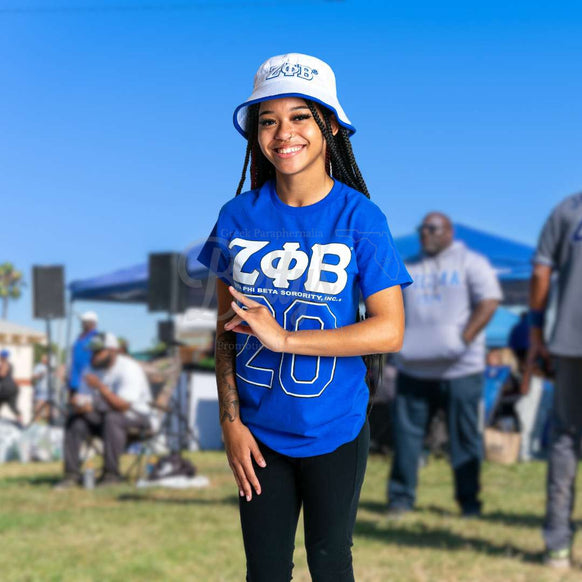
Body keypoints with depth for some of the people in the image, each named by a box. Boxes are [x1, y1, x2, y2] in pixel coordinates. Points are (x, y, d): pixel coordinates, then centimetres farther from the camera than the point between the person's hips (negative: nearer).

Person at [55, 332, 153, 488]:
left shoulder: (129, 369, -19)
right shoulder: (91, 370, 4)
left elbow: (123, 406, -28)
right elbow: (82, 399, 1)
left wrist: (100, 386, -35)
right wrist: (79, 404, -25)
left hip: (135, 416, -7)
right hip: (104, 415, 7)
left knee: (111, 418, -37)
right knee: (74, 419, -14)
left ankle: (111, 474, -33)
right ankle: (72, 474, -15)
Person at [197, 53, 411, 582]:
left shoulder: (358, 216, -11)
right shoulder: (239, 216, -4)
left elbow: (390, 331, -16)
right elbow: (227, 328, 3)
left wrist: (283, 338, -20)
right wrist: (231, 420, -2)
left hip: (335, 432, -2)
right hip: (258, 432, 2)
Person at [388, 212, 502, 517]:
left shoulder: (471, 262, 5)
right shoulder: (409, 269, 18)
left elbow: (489, 301, -5)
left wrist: (464, 338, -16)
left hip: (460, 368, -4)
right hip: (414, 368, 4)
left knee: (464, 436, -1)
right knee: (406, 432, -1)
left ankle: (469, 500, 8)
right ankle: (401, 498, 6)